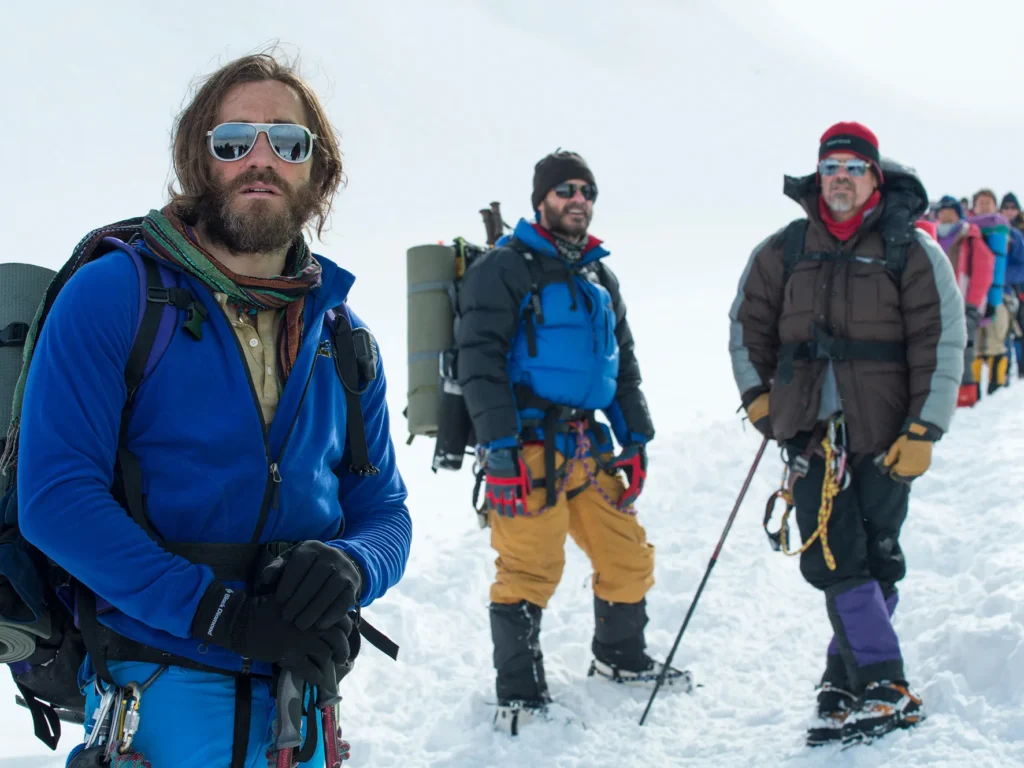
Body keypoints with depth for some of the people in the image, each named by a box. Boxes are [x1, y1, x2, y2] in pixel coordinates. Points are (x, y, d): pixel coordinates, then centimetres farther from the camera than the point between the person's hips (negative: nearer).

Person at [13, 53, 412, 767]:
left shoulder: (344, 338, 7)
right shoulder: (112, 293, -8)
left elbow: (385, 512, 9)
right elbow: (55, 494, -17)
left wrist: (348, 568, -16)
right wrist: (224, 613, -24)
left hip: (297, 692, 5)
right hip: (159, 687, -5)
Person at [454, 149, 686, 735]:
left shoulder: (599, 278, 21)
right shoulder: (504, 268, -3)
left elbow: (623, 363, 26)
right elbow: (480, 359, -10)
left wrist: (636, 439, 18)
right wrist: (498, 446, -18)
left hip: (589, 447, 7)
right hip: (528, 449, -7)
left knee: (628, 555, 12)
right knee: (531, 567, -10)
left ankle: (620, 657, 34)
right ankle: (519, 691, 3)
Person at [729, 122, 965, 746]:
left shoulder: (912, 250, -1)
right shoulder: (784, 252, 8)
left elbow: (943, 343, -2)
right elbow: (748, 322, 20)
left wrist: (924, 432, -8)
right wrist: (757, 395, 10)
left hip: (884, 433, -2)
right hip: (812, 430, 2)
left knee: (875, 557, 2)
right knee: (832, 556, -7)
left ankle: (854, 674, 12)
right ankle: (885, 686, -3)